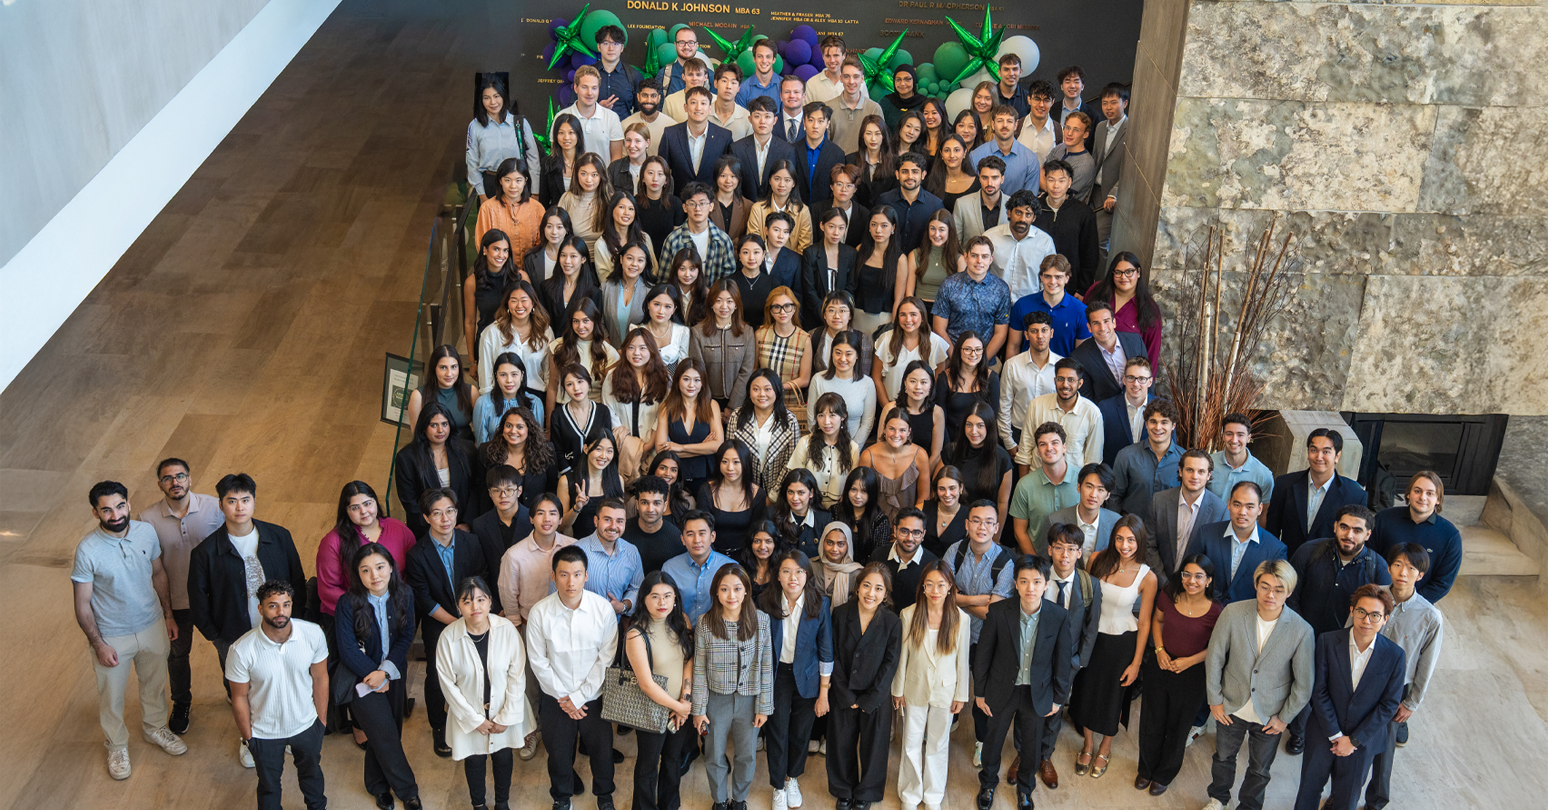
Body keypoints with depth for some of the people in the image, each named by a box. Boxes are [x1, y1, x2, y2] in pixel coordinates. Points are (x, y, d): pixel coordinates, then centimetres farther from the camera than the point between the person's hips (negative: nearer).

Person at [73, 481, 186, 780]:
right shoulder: (87, 550, -25)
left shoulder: (146, 531, -13)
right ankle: (117, 746, 42)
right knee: (111, 697, 17)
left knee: (155, 684, 25)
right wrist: (98, 645, -14)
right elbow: (82, 604, -15)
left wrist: (168, 615, 7)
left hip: (152, 626, 4)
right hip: (112, 637, -4)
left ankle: (155, 728, 52)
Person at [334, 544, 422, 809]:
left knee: (389, 731, 14)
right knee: (384, 734, -2)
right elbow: (348, 649, -16)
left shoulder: (404, 594, -11)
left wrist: (386, 671, -16)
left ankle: (379, 785, 37)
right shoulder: (348, 603, -20)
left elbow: (406, 636, -6)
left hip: (393, 674, 3)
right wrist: (373, 675, -14)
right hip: (362, 676, -3)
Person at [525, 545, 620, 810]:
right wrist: (563, 698, -10)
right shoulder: (539, 613, -18)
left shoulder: (604, 609, -17)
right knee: (558, 752, 18)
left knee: (601, 748, 17)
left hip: (594, 695, 0)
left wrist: (579, 697, -11)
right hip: (555, 698, 0)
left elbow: (606, 658, -11)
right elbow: (538, 662, -9)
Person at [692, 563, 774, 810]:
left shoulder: (761, 620, -11)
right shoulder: (705, 625, -12)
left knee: (748, 756, 15)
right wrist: (698, 710, -2)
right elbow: (699, 670, -5)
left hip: (749, 700, 1)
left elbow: (766, 666, -4)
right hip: (717, 699, 0)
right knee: (715, 757, 15)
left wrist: (764, 706, -3)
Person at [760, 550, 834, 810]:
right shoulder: (766, 602, -14)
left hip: (807, 677, 0)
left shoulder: (820, 604, -16)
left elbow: (826, 651, -8)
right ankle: (778, 786, 31)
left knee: (801, 732, 15)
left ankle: (793, 778, 42)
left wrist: (824, 693, -5)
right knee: (777, 732, 8)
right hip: (776, 676, 0)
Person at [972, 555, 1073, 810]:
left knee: (1031, 746, 19)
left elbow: (1063, 661, -5)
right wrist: (979, 692, -3)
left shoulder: (1059, 617, -18)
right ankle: (987, 784, 47)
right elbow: (983, 654, -8)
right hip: (1002, 690, 0)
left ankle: (1024, 788, 47)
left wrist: (1058, 698, 1)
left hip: (1038, 693, 1)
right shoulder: (998, 612, -20)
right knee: (992, 741, 19)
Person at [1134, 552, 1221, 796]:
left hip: (1191, 673, -2)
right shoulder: (1169, 595, -13)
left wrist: (1189, 661, -16)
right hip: (1160, 666, 2)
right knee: (1152, 720, 19)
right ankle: (1146, 768, 43)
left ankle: (1165, 774, 41)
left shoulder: (1215, 611, -21)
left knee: (1178, 726, 18)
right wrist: (1159, 650, -7)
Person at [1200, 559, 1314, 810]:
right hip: (1231, 706, 1)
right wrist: (1214, 700, -3)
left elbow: (1303, 683, -10)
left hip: (1270, 715, -1)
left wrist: (1284, 717, -4)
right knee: (1223, 757, 25)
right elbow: (1214, 657, -8)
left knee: (1259, 770, 21)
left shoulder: (1301, 630, -23)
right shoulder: (1233, 613, -21)